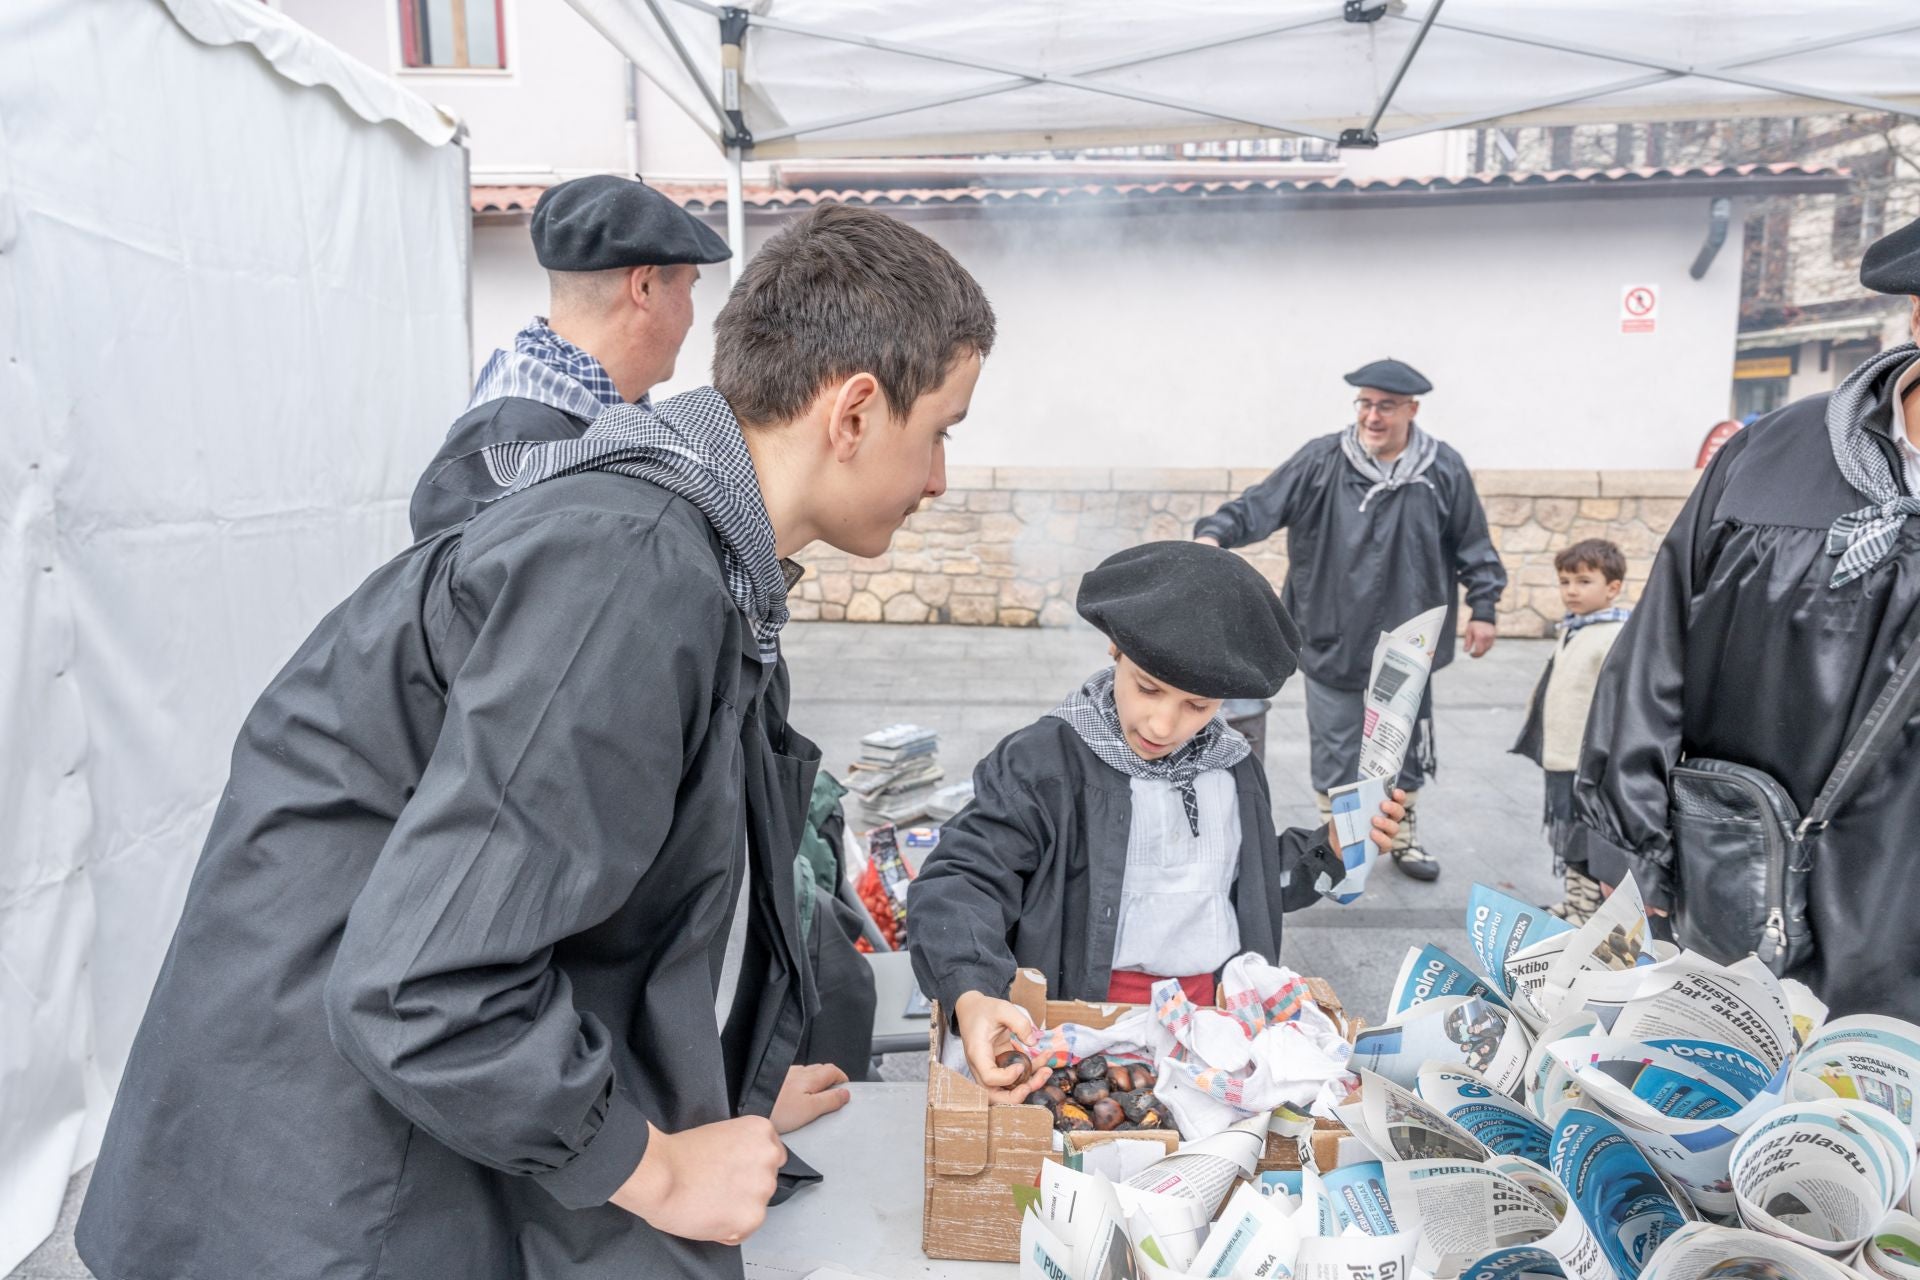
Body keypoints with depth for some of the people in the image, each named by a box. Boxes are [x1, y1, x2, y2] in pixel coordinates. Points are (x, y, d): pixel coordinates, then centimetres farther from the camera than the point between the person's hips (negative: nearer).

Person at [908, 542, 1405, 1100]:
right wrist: (971, 995, -28)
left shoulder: (1235, 767, 14)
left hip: (1222, 1011, 4)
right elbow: (962, 879, -11)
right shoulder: (1044, 761, -6)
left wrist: (1331, 848, 14)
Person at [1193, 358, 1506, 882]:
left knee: (1407, 748, 18)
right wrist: (1215, 532, -30)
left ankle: (1405, 839, 40)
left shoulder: (1443, 469, -4)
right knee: (1335, 753, 8)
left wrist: (1483, 607, 6)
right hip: (1331, 641, -2)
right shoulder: (1321, 460, -9)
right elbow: (1259, 506, -13)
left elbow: (1473, 546, 6)